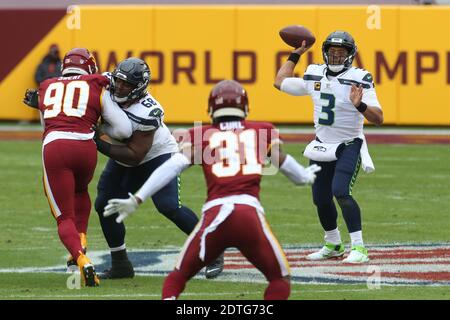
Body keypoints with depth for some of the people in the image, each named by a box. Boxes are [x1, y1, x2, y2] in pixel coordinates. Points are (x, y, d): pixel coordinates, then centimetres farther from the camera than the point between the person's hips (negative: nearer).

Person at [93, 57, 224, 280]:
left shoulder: (147, 113, -34)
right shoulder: (107, 92, -16)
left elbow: (134, 155, -32)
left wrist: (100, 145, -36)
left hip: (157, 155, -7)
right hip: (123, 161, 7)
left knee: (168, 206, -22)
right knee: (105, 204, -4)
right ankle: (120, 265, 10)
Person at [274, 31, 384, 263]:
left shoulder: (359, 79, -15)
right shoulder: (314, 76, 2)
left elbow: (378, 119, -21)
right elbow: (280, 82, 18)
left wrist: (359, 105, -39)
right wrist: (296, 54, 17)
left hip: (349, 146, -6)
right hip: (322, 146, 6)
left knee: (341, 192, -24)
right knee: (321, 199, 11)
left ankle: (358, 248, -23)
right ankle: (333, 245, 32)